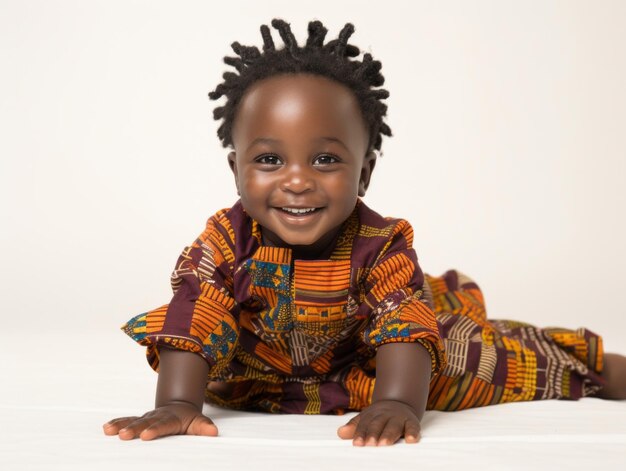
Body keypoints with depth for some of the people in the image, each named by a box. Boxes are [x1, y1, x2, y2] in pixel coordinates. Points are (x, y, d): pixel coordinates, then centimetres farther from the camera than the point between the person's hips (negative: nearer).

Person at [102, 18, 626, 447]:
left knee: (478, 353, -7)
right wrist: (177, 404, -50)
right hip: (265, 368, 3)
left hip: (365, 362, -3)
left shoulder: (380, 245, -32)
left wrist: (396, 404, -59)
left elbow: (408, 330, -42)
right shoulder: (226, 243, -29)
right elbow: (193, 322, -35)